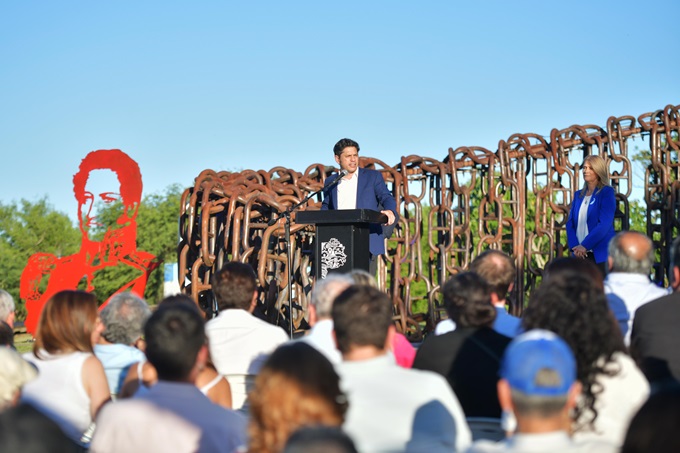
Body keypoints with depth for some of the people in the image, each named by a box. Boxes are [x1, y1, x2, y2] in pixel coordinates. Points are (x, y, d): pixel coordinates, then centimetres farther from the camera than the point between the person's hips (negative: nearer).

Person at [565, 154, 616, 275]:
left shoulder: (607, 193, -2)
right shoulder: (578, 195, 16)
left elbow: (604, 224, -12)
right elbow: (570, 223, 10)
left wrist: (585, 245, -15)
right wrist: (574, 246, -6)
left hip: (601, 255, -5)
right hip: (581, 254, 5)